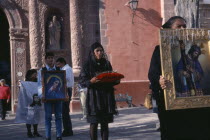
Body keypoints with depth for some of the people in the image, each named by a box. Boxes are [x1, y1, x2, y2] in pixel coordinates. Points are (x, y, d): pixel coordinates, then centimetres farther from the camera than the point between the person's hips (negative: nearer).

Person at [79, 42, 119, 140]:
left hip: (106, 96, 3)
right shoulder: (88, 65, -1)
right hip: (93, 97, -3)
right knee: (94, 123, -3)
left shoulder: (107, 64, 11)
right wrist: (90, 81, -21)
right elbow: (81, 81, -4)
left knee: (105, 123, 5)